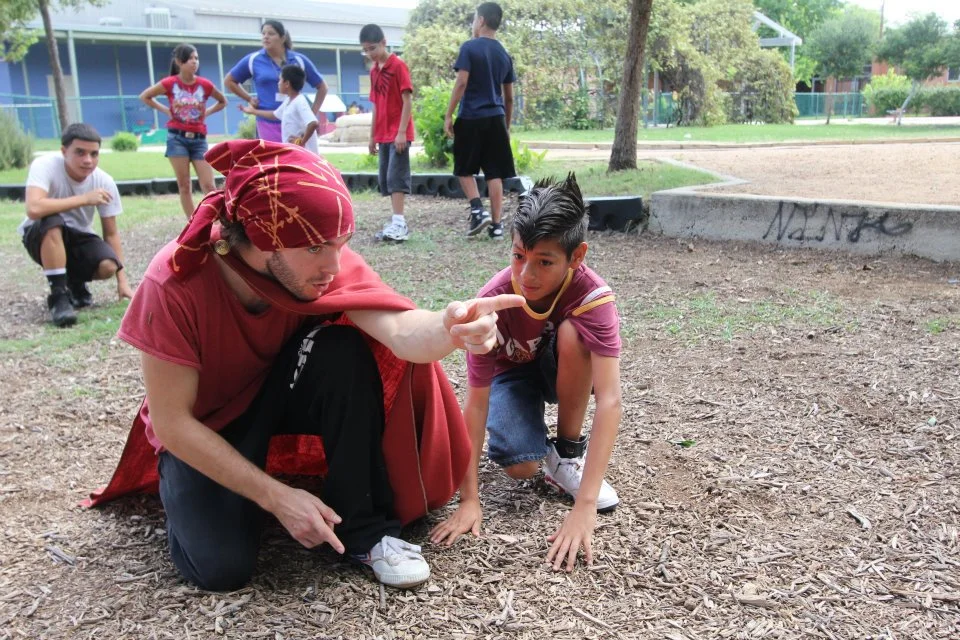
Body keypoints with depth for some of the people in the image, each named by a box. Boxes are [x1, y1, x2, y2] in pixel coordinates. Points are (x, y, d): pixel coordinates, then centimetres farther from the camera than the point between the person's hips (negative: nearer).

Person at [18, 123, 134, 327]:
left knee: (108, 266, -27)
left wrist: (122, 281, -11)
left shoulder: (104, 182, -15)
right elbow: (34, 209, -42)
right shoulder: (44, 166, -24)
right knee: (53, 221, -37)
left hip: (78, 237, 3)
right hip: (42, 237, -3)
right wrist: (84, 199, -35)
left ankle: (75, 283, 10)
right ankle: (59, 297, -25)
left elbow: (111, 233, -7)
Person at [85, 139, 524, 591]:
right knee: (222, 567, -22)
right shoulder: (174, 283, -31)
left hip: (280, 390, 2)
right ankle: (183, 490, 13)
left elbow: (400, 330, -42)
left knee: (345, 353, -30)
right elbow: (172, 421, -25)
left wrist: (449, 328, -67)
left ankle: (363, 525, -15)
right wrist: (277, 497, -29)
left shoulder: (325, 260, -24)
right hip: (201, 429, -2)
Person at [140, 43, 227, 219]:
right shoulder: (170, 83, -4)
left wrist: (207, 112, 4)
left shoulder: (205, 84, -2)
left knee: (208, 185, -5)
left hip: (198, 139, 1)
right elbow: (144, 96, 10)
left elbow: (222, 101, 16)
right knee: (184, 185, 2)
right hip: (177, 138, 0)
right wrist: (165, 110, 1)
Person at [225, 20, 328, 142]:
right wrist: (249, 99, 7)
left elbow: (321, 87, 12)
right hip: (268, 123, -1)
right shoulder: (253, 60, 3)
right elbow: (229, 81, 16)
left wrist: (312, 114, 5)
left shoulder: (299, 60, 3)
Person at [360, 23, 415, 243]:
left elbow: (407, 100, -12)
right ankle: (396, 222, 12)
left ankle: (399, 224, -14)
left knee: (396, 177, -12)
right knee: (386, 179, 7)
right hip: (383, 135, 8)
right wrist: (373, 136, 15)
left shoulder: (398, 65, -8)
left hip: (398, 134, -8)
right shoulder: (374, 70, 13)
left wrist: (401, 132, -18)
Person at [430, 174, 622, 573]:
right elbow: (475, 402, -29)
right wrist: (469, 499, -31)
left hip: (564, 371, 1)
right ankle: (535, 432, 9)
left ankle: (568, 454, -13)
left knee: (571, 333, -35)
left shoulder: (593, 295, -35)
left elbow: (609, 400, -41)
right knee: (520, 465, -29)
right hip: (511, 373, -1)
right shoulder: (492, 303, -32)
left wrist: (584, 507, -47)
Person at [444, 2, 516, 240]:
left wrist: (448, 115, -8)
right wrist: (507, 126, 22)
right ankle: (496, 224, 4)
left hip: (471, 118, -4)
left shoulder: (469, 47, -4)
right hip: (495, 119, 4)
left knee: (464, 169, 10)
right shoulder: (504, 55, 12)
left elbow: (462, 83, -12)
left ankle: (478, 210, -7)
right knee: (494, 173, 4)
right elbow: (509, 97, 14)